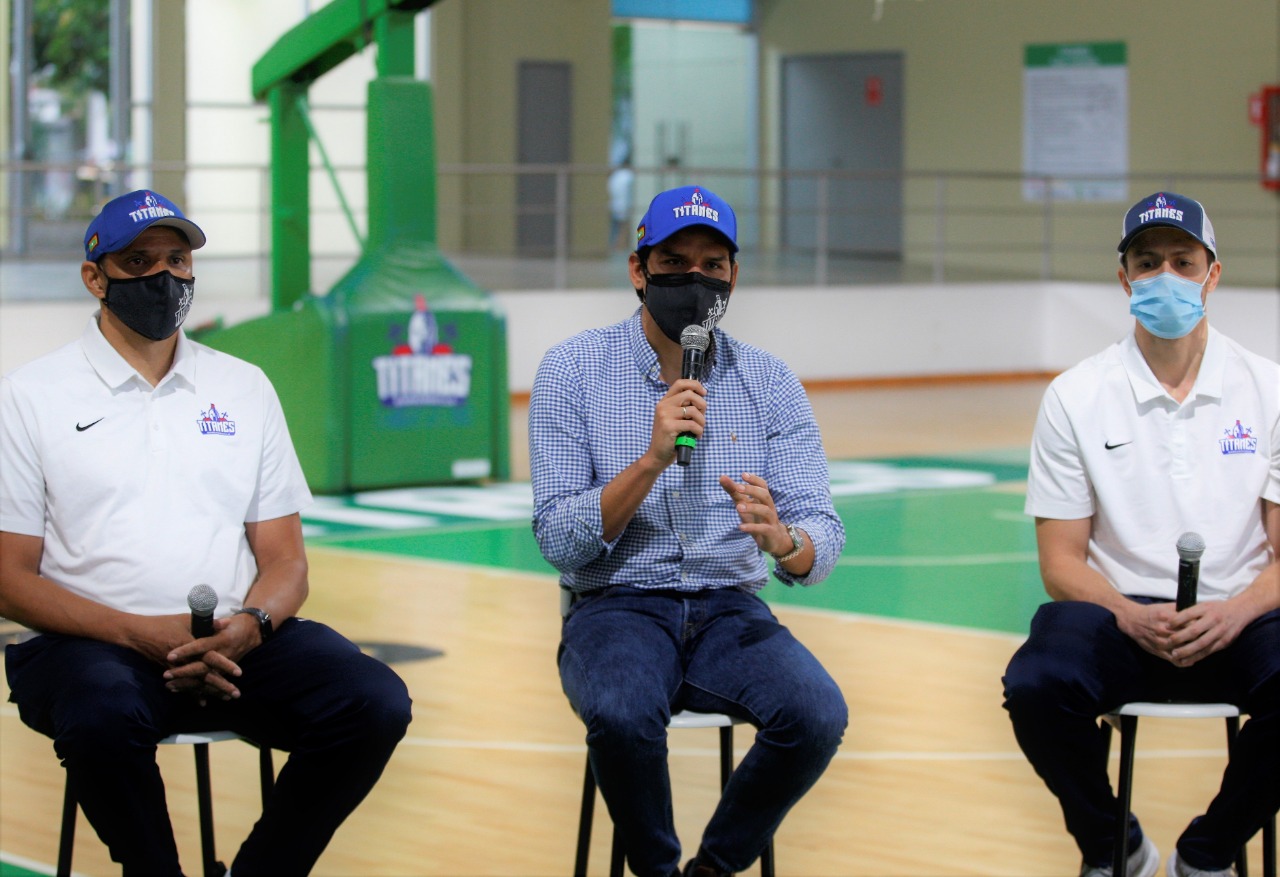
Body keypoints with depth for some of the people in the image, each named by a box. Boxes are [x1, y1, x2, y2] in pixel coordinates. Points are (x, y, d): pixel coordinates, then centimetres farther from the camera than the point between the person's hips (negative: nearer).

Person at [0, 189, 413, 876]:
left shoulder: (243, 388, 17)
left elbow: (286, 561, 13)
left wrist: (248, 626, -11)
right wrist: (145, 635, -15)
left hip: (236, 640, 4)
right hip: (95, 641, -3)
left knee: (375, 702, -23)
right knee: (103, 717, -38)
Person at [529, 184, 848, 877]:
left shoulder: (768, 383, 3)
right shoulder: (571, 370, -3)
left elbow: (822, 540, -5)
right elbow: (559, 541, -9)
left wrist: (782, 539, -29)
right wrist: (651, 460, -22)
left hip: (729, 611, 3)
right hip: (615, 609, -2)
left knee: (817, 715, -26)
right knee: (623, 716, -35)